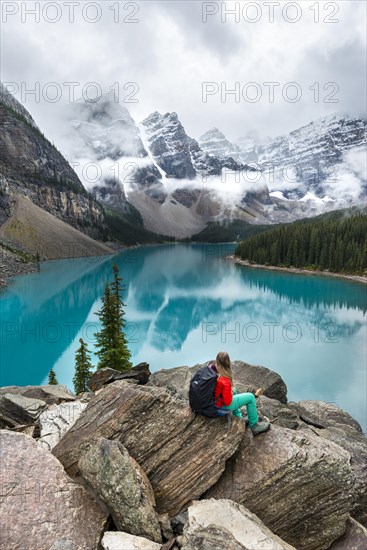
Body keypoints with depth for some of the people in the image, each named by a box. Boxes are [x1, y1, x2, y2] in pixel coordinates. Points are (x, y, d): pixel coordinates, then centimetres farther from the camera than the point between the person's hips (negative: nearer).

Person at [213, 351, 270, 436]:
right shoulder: (225, 382, -32)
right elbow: (228, 402, -25)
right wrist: (231, 393, -4)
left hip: (212, 401, 8)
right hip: (222, 406, -8)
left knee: (234, 390, 33)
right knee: (250, 397, 3)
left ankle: (239, 418, 41)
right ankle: (254, 426, 20)